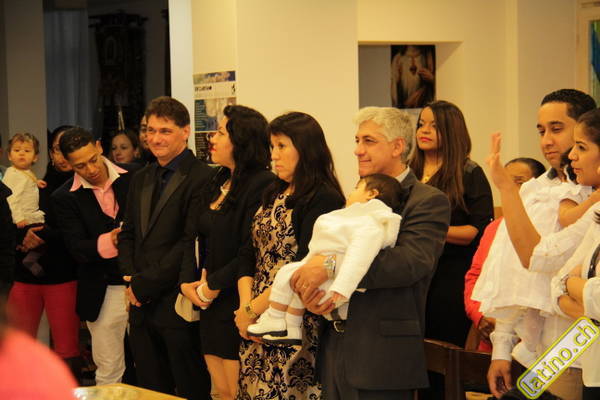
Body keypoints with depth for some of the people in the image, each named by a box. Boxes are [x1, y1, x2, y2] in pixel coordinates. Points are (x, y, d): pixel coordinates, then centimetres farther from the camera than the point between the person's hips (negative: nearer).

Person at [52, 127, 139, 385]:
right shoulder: (65, 198, -3)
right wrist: (108, 241, -29)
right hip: (103, 293, 0)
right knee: (108, 372, 9)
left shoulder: (135, 177, -1)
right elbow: (77, 248, -10)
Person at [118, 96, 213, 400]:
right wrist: (129, 278, 0)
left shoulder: (202, 178, -11)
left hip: (177, 305, -7)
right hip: (142, 306, 8)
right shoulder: (141, 179, 16)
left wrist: (144, 284, -13)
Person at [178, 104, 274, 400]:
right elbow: (192, 235, 12)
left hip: (239, 305, -8)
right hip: (211, 306, 8)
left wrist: (213, 285, -12)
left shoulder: (263, 185, -15)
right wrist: (187, 281, -3)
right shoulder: (217, 183, 13)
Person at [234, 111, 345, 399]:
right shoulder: (273, 195, 13)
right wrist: (245, 305, -7)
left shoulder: (323, 199, -12)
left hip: (295, 324, -7)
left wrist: (253, 310, -14)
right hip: (257, 322, 7)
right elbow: (250, 254, 8)